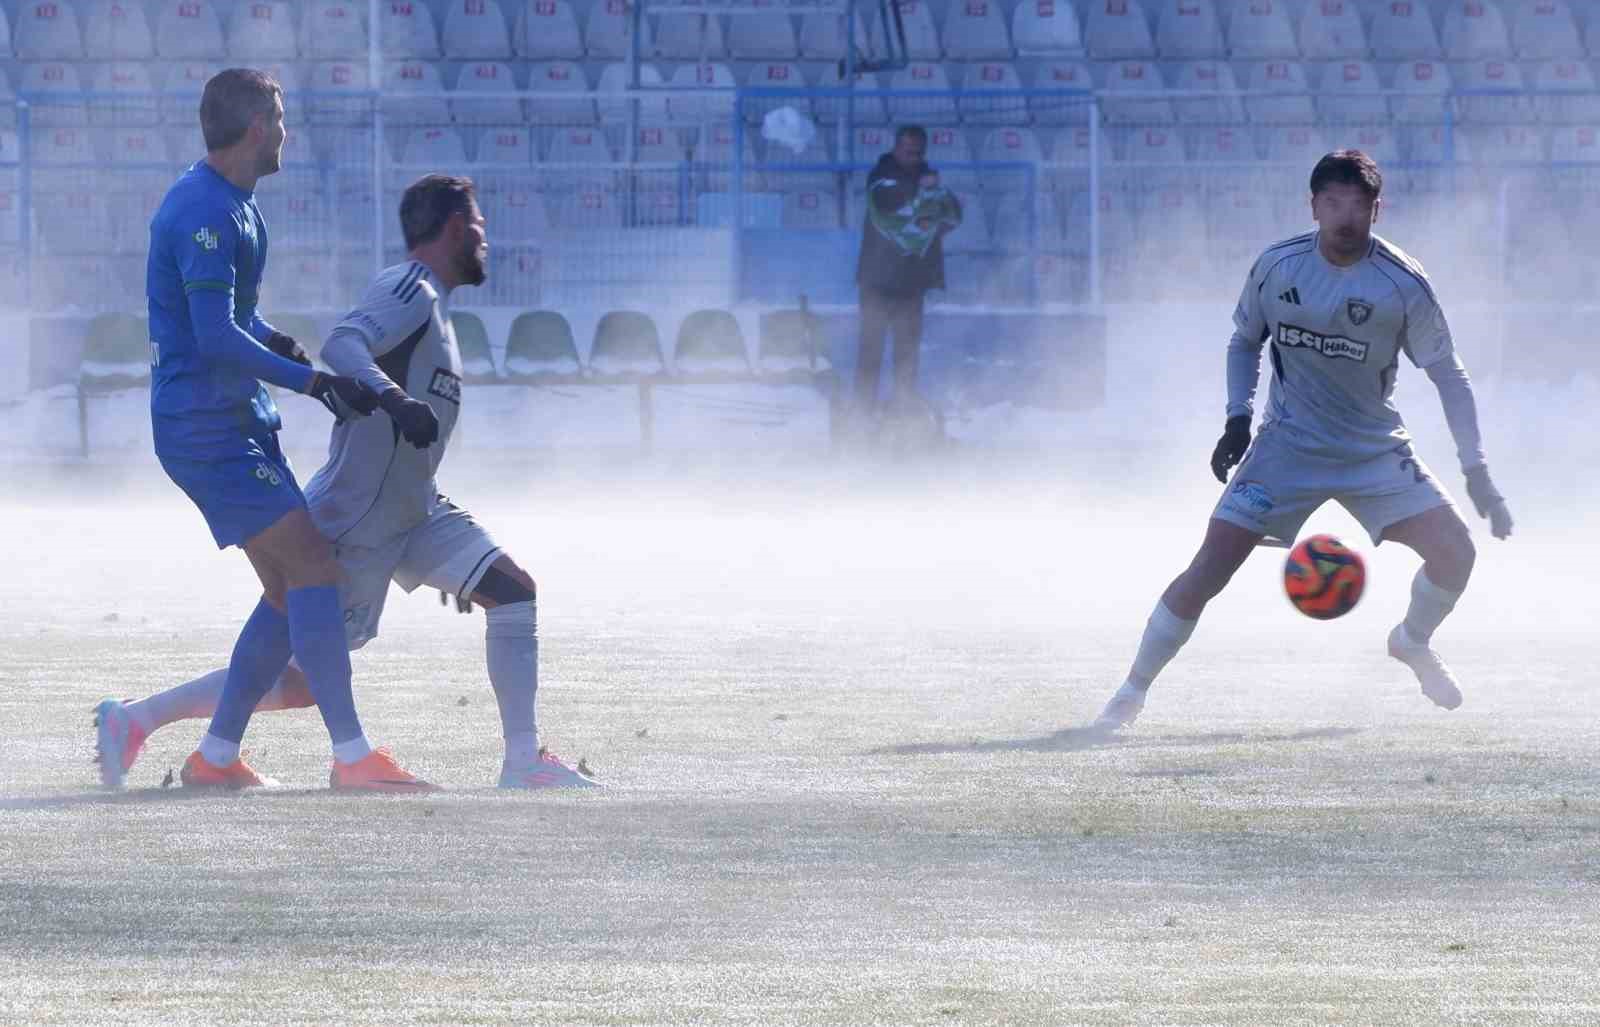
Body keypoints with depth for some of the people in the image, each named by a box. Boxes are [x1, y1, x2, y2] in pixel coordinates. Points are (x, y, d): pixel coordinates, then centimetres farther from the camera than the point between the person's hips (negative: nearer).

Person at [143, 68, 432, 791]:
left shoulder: (227, 203, 15)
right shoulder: (207, 213, -18)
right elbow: (217, 338, -25)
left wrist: (274, 343, 12)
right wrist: (314, 381, -23)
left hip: (237, 421, 11)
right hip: (206, 426, -11)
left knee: (291, 587, 8)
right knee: (311, 567, -16)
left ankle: (215, 758, 12)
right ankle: (352, 755, -18)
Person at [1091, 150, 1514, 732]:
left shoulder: (1403, 284, -12)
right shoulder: (1278, 267, -8)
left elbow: (1448, 376, -3)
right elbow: (1245, 341, 11)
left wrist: (1476, 473, -7)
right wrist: (1238, 420, -3)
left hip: (1375, 449, 1)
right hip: (1288, 444, -1)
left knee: (1454, 551, -14)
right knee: (1209, 568, -14)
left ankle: (1413, 642, 20)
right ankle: (1132, 692, -1)